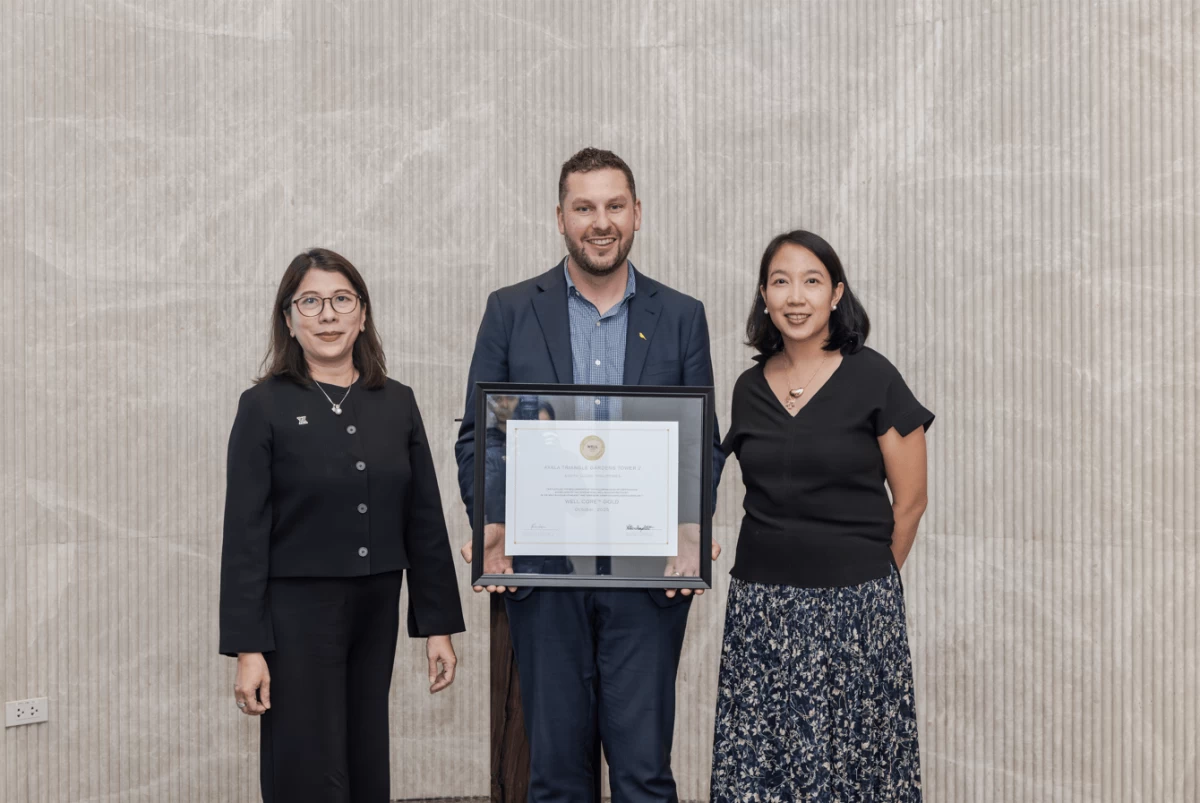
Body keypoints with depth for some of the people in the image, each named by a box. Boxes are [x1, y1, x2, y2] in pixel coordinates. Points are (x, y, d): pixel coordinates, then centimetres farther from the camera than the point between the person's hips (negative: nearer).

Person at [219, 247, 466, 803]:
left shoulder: (397, 403, 5)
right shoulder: (265, 407, -5)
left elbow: (425, 521, 7)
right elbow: (245, 534, -8)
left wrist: (439, 625, 5)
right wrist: (247, 648, -12)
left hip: (376, 613, 4)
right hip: (296, 615, -4)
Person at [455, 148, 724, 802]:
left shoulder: (681, 317, 7)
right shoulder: (510, 311, 6)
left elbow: (703, 442, 7)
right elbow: (477, 436, 5)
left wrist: (692, 527, -11)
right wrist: (490, 523, -12)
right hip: (541, 570, 0)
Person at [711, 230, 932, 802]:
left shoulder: (872, 379, -5)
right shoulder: (749, 389, 8)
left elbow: (910, 502, -1)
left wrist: (866, 577, 7)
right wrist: (785, 577, 11)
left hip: (853, 607, -3)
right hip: (760, 606, 4)